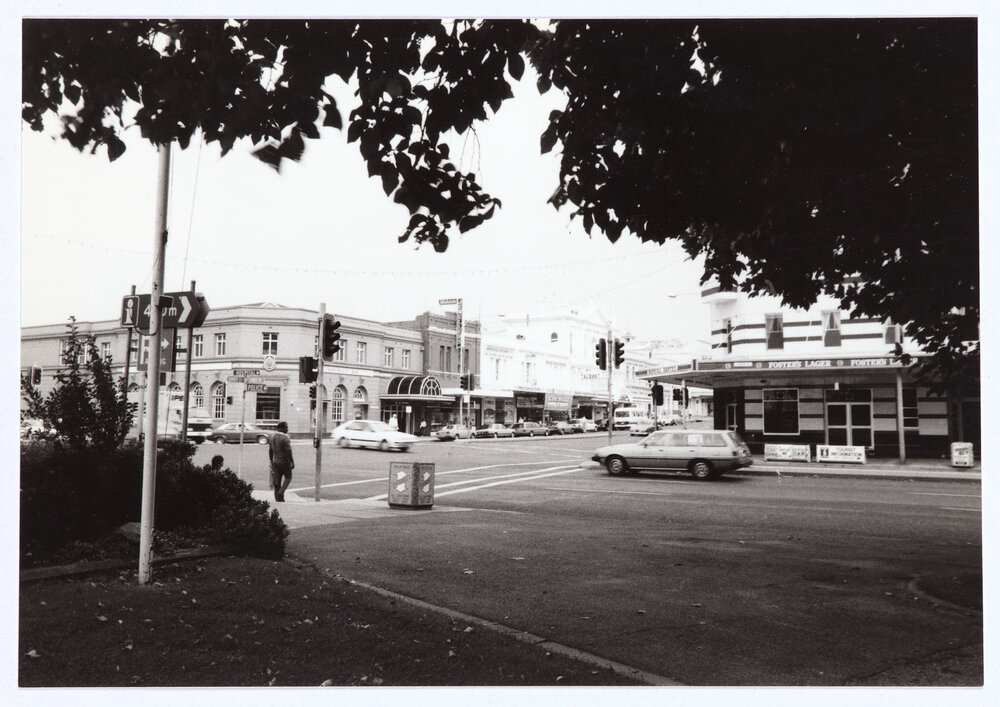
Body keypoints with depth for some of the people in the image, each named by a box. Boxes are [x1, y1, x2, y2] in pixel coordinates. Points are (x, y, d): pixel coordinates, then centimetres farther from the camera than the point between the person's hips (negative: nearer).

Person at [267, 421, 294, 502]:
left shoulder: (272, 437, 4)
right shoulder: (285, 438, -18)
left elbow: (270, 450, 11)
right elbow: (289, 452, -18)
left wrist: (271, 461, 20)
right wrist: (292, 462, -10)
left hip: (275, 462, 6)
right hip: (285, 462, -6)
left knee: (277, 482, 10)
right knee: (288, 477, 14)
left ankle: (278, 499, 13)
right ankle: (281, 492, -3)